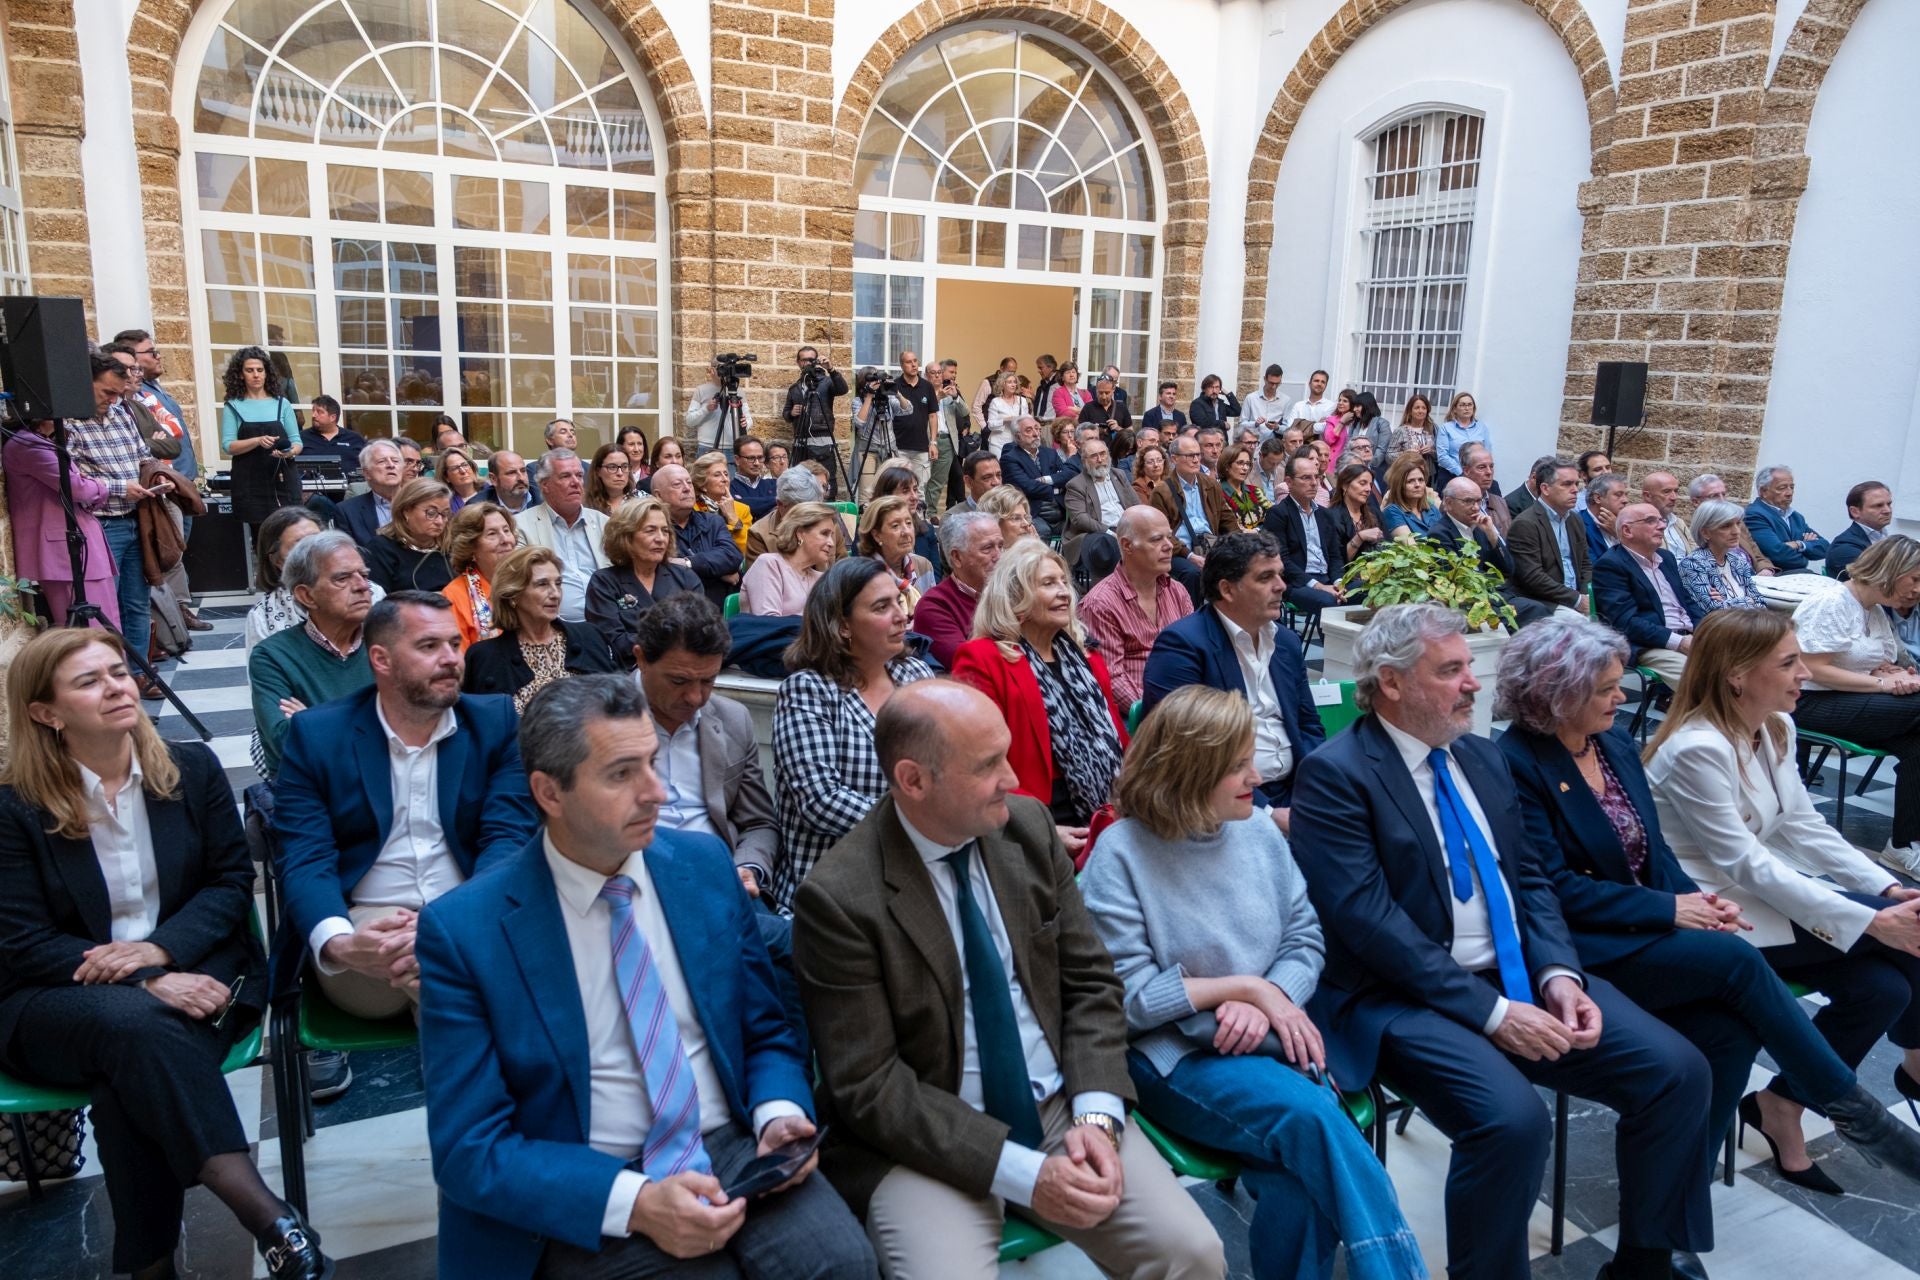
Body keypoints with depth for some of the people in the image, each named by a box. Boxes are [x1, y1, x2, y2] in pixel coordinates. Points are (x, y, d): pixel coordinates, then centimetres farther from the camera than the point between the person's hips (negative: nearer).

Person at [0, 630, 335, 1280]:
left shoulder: (192, 768, 4)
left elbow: (232, 881, 4)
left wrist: (159, 948, -16)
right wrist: (143, 984, -21)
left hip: (190, 970, 2)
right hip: (59, 1000, -1)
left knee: (129, 1074, -32)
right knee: (133, 1025, -36)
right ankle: (268, 1217, -43)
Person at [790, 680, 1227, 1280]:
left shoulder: (1028, 826, -2)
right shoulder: (839, 899, -17)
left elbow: (1091, 981, 4)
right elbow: (868, 1088, -15)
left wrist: (1096, 1116, -10)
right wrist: (1023, 1173, -18)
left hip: (1059, 1108, 4)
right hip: (929, 1142, -3)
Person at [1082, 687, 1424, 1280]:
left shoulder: (1259, 831, 4)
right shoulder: (1121, 854, -11)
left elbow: (1306, 937, 6)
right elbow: (1127, 997, -13)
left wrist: (1268, 1001, -14)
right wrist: (1245, 987, -13)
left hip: (1270, 1042, 4)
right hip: (1174, 1056, -4)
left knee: (1298, 1175, -25)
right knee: (1311, 1115, -28)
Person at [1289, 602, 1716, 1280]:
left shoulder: (1482, 756, 12)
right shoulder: (1334, 775, -13)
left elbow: (1530, 877, 12)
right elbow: (1370, 922, -19)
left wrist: (1558, 974, -6)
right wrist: (1491, 1012, -20)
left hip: (1522, 976, 8)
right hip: (1409, 997, -7)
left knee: (1678, 1071, -4)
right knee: (1512, 1119, -30)